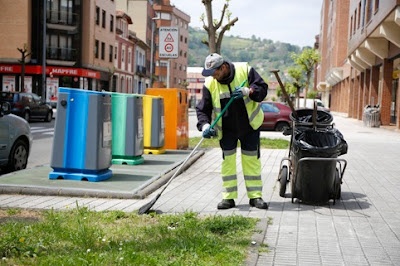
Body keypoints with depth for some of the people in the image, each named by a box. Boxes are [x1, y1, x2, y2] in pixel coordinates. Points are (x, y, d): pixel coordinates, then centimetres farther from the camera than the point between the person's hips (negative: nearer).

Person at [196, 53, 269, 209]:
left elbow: (262, 88, -9)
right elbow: (202, 109, -6)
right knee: (228, 160, 0)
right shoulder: (210, 84, -9)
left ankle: (255, 196, 11)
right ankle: (228, 197, 8)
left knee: (252, 160, 3)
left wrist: (247, 91, -28)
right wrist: (205, 125, -23)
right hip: (226, 129, 1)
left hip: (249, 126, -1)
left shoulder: (245, 71, -13)